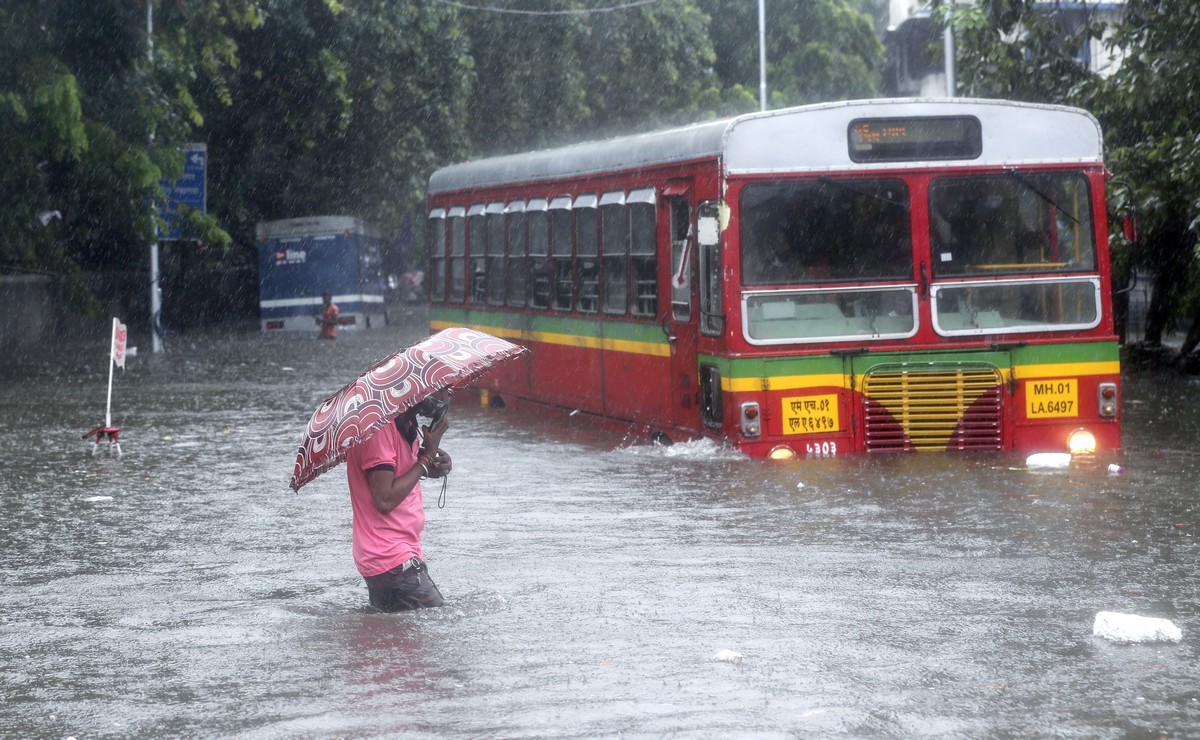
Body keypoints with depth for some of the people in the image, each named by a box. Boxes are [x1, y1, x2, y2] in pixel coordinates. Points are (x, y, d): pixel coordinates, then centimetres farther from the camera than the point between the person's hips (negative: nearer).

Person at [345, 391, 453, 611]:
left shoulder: (408, 426, 11)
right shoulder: (380, 428, -19)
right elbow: (385, 500, -23)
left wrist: (435, 465, -3)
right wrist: (427, 458, -16)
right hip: (392, 560, -10)